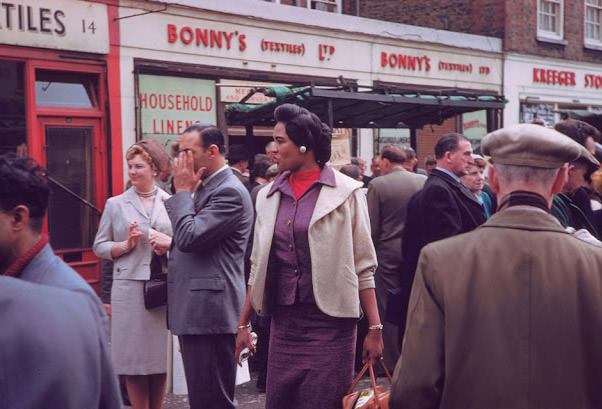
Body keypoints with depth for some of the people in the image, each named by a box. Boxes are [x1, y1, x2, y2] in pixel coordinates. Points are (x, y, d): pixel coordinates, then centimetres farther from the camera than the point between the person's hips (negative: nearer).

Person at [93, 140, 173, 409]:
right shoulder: (115, 205, 7)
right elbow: (99, 246, 9)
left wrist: (171, 243, -8)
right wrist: (126, 245, -8)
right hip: (129, 287, -1)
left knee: (160, 355, 6)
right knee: (134, 356, 0)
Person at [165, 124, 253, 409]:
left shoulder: (230, 192, -13)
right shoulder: (203, 188, 18)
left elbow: (189, 238, -21)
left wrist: (183, 191, -11)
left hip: (211, 313, -10)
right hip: (193, 311, 10)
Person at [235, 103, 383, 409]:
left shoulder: (345, 193, -2)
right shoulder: (269, 196, 11)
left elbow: (363, 267, -3)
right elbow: (258, 267, 15)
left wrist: (374, 328, -7)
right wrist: (243, 323, 13)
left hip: (330, 324, -4)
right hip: (283, 324, 4)